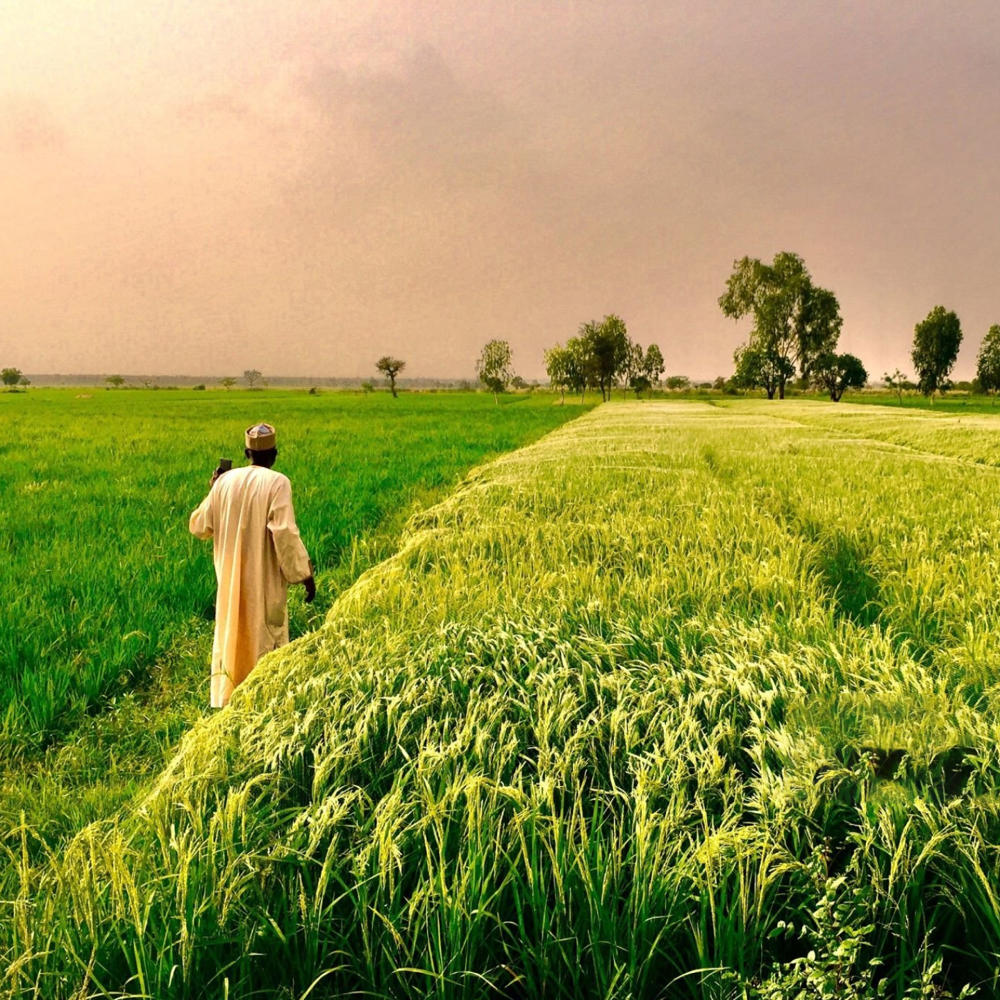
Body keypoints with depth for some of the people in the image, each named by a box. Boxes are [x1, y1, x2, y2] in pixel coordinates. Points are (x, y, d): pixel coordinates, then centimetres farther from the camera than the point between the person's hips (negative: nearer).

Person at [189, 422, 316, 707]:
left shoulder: (225, 481, 1)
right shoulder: (277, 482, -12)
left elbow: (198, 526, 9)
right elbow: (285, 532, -20)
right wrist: (305, 575, -13)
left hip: (230, 581, 4)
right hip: (265, 583, -4)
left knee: (230, 636, 16)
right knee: (264, 640, 8)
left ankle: (224, 701, 21)